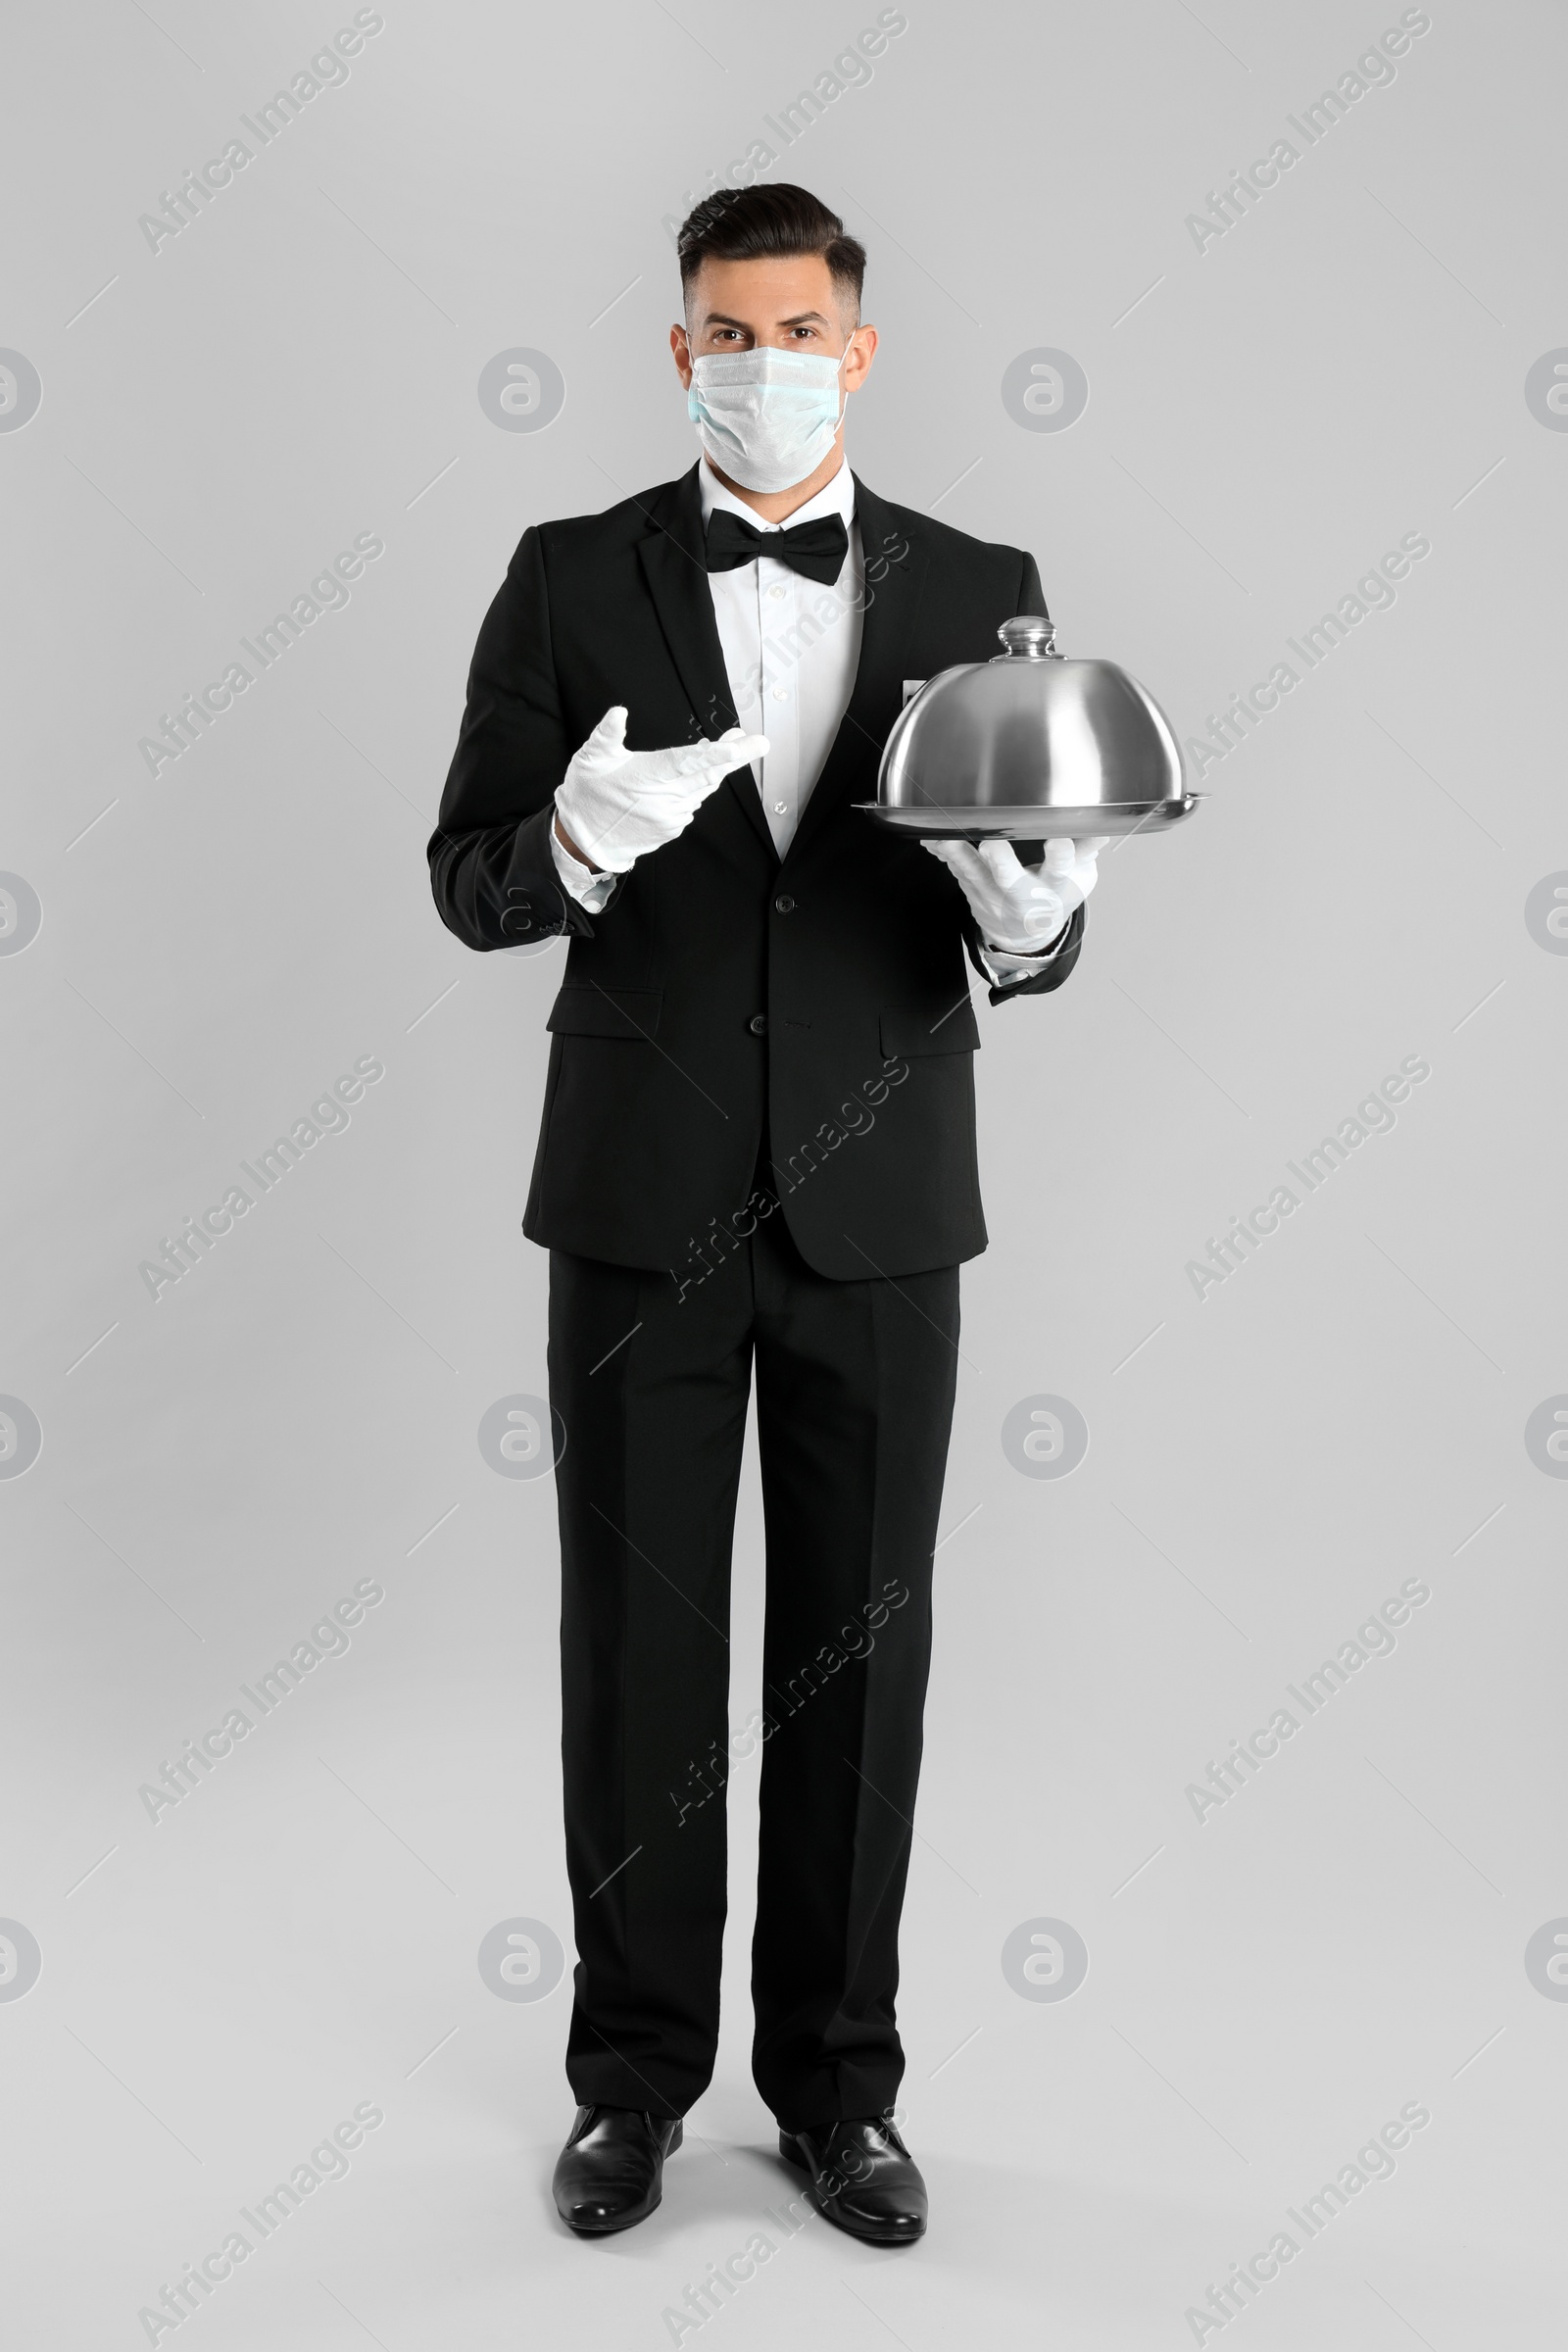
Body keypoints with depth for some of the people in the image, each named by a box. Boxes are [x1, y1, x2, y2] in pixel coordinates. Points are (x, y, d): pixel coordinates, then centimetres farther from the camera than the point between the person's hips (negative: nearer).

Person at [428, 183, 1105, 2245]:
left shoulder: (980, 590, 4)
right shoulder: (573, 581, 2)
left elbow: (1027, 950, 4)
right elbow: (471, 887, 0)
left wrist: (1034, 902, -21)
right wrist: (578, 837, -22)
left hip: (875, 1206, 1)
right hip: (644, 1204, 0)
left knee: (858, 1647, 8)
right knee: (637, 1644, 8)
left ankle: (838, 2080, 25)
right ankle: (637, 2072, 26)